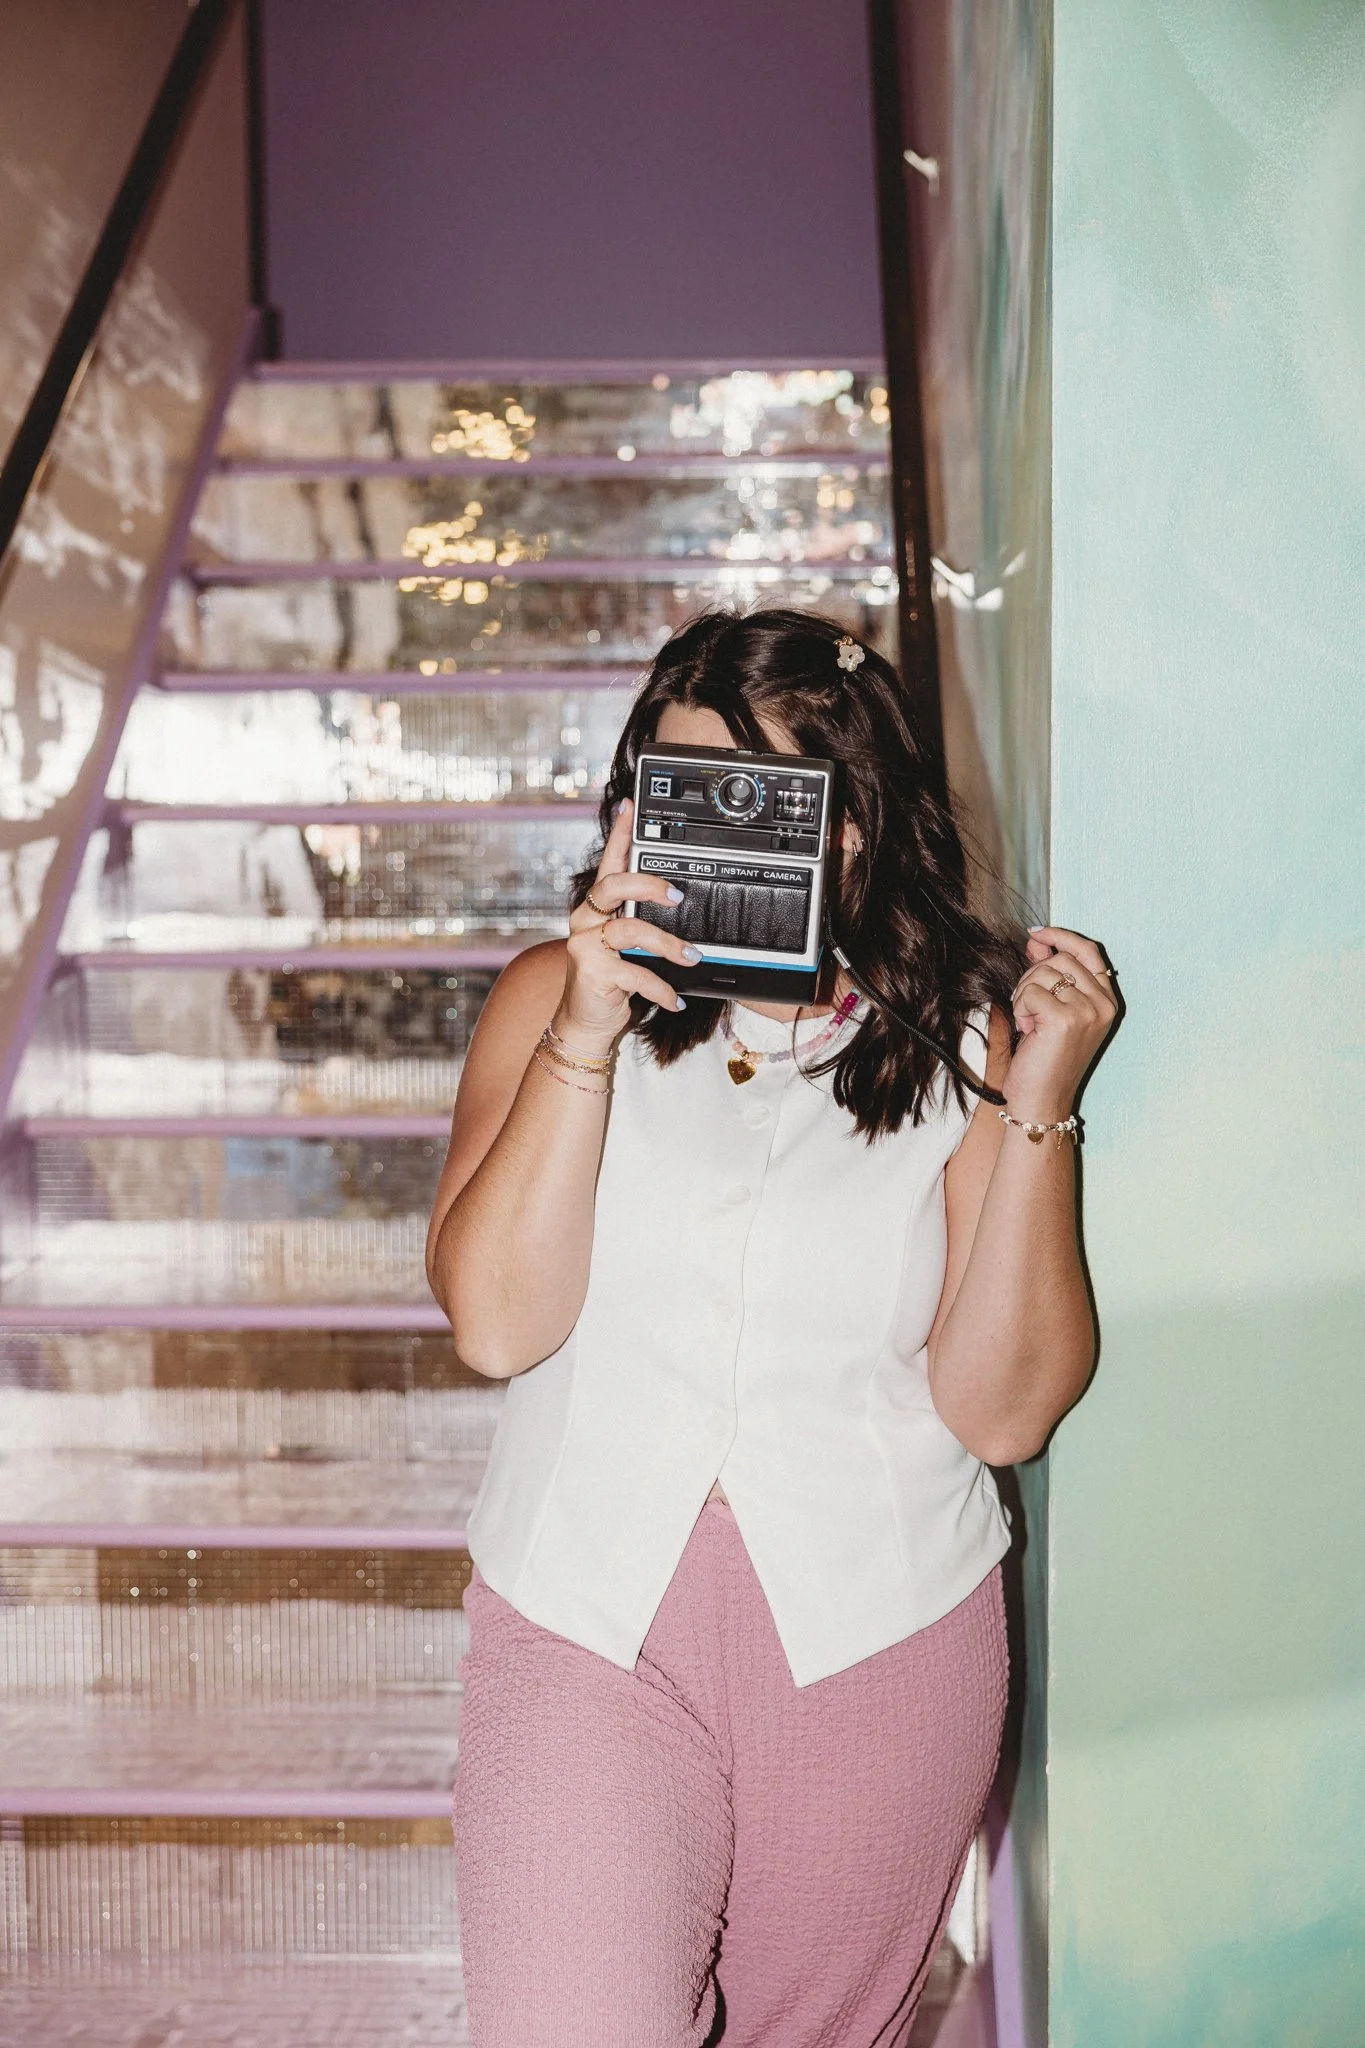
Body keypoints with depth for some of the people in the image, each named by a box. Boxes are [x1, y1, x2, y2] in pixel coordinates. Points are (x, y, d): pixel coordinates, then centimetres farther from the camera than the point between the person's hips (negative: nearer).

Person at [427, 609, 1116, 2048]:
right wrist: (583, 1038, -22)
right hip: (586, 1622, 0)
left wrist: (1040, 1110, -18)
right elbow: (495, 1323, -13)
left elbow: (1003, 1411, -9)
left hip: (877, 1643, 1)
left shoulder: (963, 1037, -5)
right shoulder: (554, 995, -2)